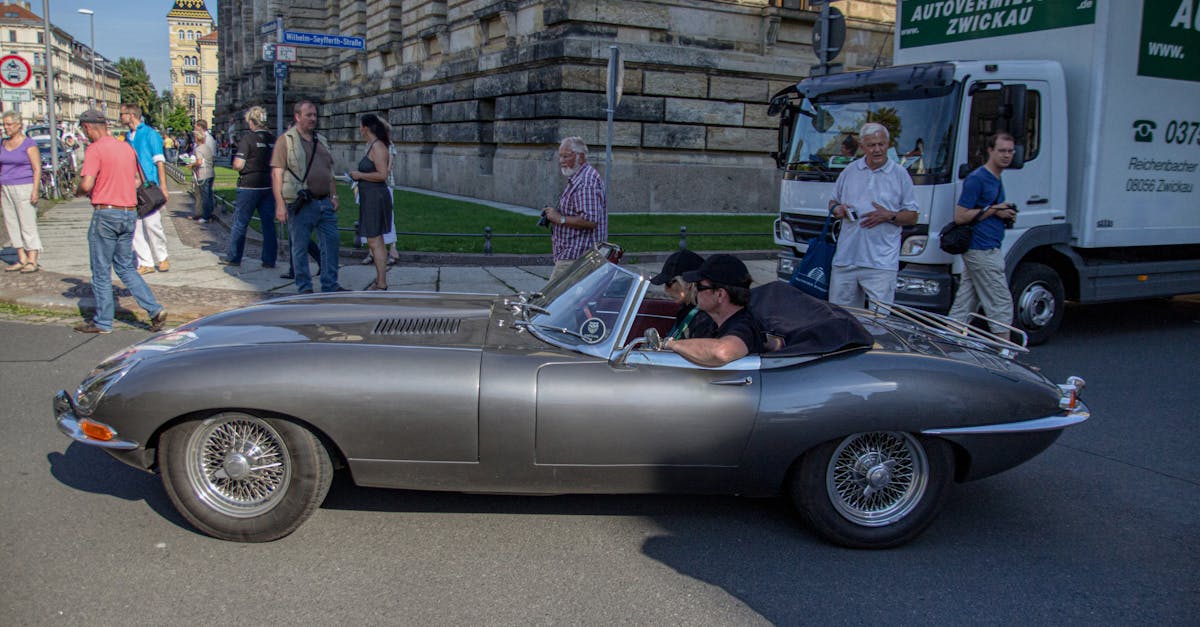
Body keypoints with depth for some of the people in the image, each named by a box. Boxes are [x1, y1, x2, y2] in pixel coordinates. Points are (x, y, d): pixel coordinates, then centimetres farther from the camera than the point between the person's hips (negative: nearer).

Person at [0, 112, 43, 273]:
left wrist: (35, 191, -19)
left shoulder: (29, 144, -8)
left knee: (28, 225, -6)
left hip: (24, 188, -7)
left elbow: (37, 169, -12)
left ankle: (32, 262, -3)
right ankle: (22, 259, 13)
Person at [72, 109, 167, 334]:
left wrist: (79, 190, 1)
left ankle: (102, 321, 14)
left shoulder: (95, 149, -11)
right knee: (126, 268, 15)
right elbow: (136, 181, 20)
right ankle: (155, 309, 2)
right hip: (130, 212, 7)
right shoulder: (127, 148, 11)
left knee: (101, 270, 6)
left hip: (105, 214, -6)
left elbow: (87, 184, -19)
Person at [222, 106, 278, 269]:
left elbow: (238, 164, -15)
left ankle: (233, 257, 15)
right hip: (269, 186, 5)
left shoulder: (248, 138, -11)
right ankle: (269, 259, 8)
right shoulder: (273, 140, 5)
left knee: (240, 223, 7)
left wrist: (238, 166, 6)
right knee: (268, 223, 7)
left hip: (249, 186, -5)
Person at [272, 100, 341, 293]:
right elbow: (277, 174, -9)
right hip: (301, 205, -6)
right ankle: (304, 288, 12)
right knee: (300, 247, 3)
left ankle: (330, 285, 15)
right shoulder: (286, 140, -4)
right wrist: (280, 204, -16)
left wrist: (333, 196, 14)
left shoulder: (320, 140, 16)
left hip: (325, 203, 6)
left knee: (331, 244, 6)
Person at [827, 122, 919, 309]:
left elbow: (912, 216, 6)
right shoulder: (850, 171, 12)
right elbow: (833, 202, 21)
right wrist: (837, 209, -2)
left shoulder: (900, 175, 5)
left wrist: (889, 216, -12)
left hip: (881, 263, -3)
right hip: (845, 258, 3)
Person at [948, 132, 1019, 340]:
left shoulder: (996, 179, 16)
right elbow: (960, 216, -18)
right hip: (983, 252, -9)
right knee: (1001, 303, -4)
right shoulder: (977, 179, -13)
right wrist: (994, 210, -14)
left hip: (977, 251, 9)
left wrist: (1006, 214, 7)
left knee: (964, 305, 11)